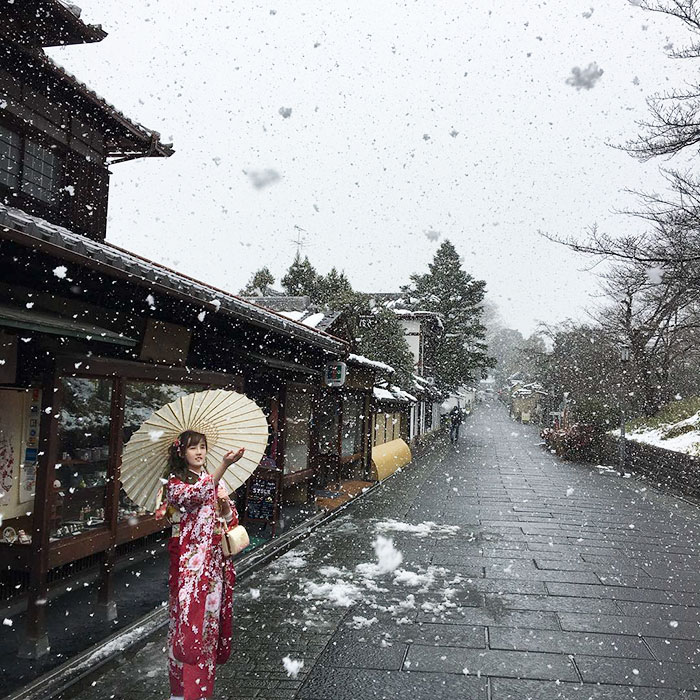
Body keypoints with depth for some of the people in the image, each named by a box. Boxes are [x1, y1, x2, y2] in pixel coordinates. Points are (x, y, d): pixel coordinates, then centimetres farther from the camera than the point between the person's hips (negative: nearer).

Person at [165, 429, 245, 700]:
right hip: (189, 562, -5)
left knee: (210, 616, 11)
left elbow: (230, 520, 12)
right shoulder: (175, 482, -6)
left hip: (214, 561, 5)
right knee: (189, 618, -5)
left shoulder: (213, 481, 12)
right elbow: (195, 495, -30)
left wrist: (225, 503, -12)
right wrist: (224, 465, -42)